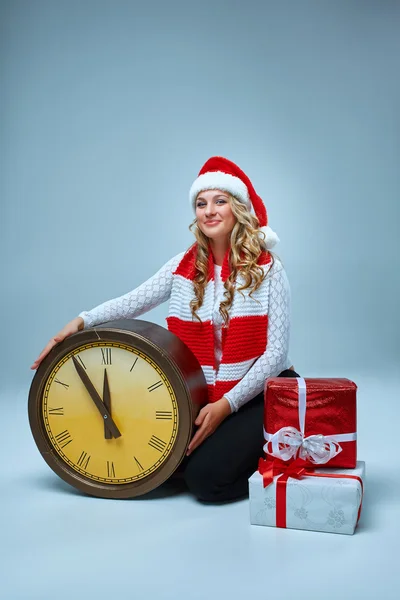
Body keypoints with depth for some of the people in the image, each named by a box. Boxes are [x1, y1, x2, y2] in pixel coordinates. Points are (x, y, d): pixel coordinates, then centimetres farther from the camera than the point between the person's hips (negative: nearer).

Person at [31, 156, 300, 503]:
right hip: (204, 396, 4)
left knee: (208, 479, -19)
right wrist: (81, 322, -23)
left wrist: (227, 404, -20)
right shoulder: (186, 266, 3)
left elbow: (276, 351, -11)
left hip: (260, 392, -4)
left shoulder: (267, 269, -8)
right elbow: (133, 302, -5)